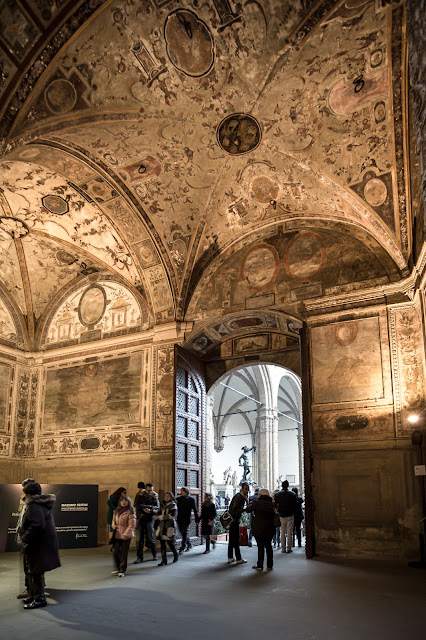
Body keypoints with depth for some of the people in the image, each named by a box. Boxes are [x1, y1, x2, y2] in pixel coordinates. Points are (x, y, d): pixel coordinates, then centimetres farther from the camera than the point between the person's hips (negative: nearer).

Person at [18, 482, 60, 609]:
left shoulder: (34, 506, -20)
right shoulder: (42, 504, 14)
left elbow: (36, 527, -29)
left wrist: (24, 539, -20)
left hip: (39, 545, -11)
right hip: (42, 543, 11)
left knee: (36, 571, -2)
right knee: (32, 571, 20)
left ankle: (39, 598, 5)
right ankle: (34, 595, 31)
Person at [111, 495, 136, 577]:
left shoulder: (130, 512, -8)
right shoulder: (116, 511, 11)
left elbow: (131, 525, -11)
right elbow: (113, 520, 25)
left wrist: (125, 534, -17)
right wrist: (113, 525, 3)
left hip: (126, 536, -5)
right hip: (117, 535, 5)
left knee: (123, 553, 1)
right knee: (115, 551, 2)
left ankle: (122, 570, 13)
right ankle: (117, 568, 21)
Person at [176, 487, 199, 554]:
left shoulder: (191, 499, -2)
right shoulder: (178, 499, 7)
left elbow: (195, 510, 1)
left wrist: (197, 519, 0)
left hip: (186, 520, -4)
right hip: (179, 519, 5)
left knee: (184, 533, -7)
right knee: (183, 533, 12)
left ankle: (182, 548, -2)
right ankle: (189, 544, 31)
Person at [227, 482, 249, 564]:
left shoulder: (243, 497, 12)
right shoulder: (238, 497, -18)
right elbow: (234, 510, -25)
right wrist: (244, 510, -30)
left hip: (236, 519, 10)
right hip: (234, 519, -10)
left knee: (232, 539, 14)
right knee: (236, 539, -7)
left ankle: (230, 558, 21)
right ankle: (238, 559, -5)